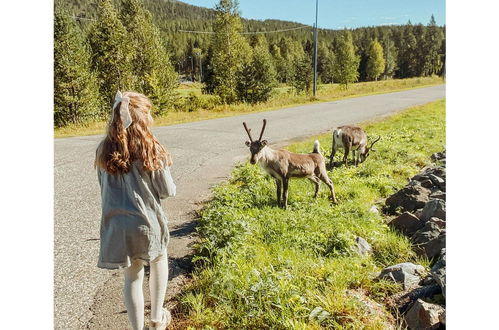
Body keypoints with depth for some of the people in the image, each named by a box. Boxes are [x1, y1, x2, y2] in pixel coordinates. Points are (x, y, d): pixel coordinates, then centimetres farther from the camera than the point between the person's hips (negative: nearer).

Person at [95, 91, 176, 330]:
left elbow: (105, 188, 8)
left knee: (132, 277, 17)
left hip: (116, 225, 3)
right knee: (159, 261, 26)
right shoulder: (150, 149, -16)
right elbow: (167, 191, -10)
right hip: (146, 221, -2)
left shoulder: (104, 150, -3)